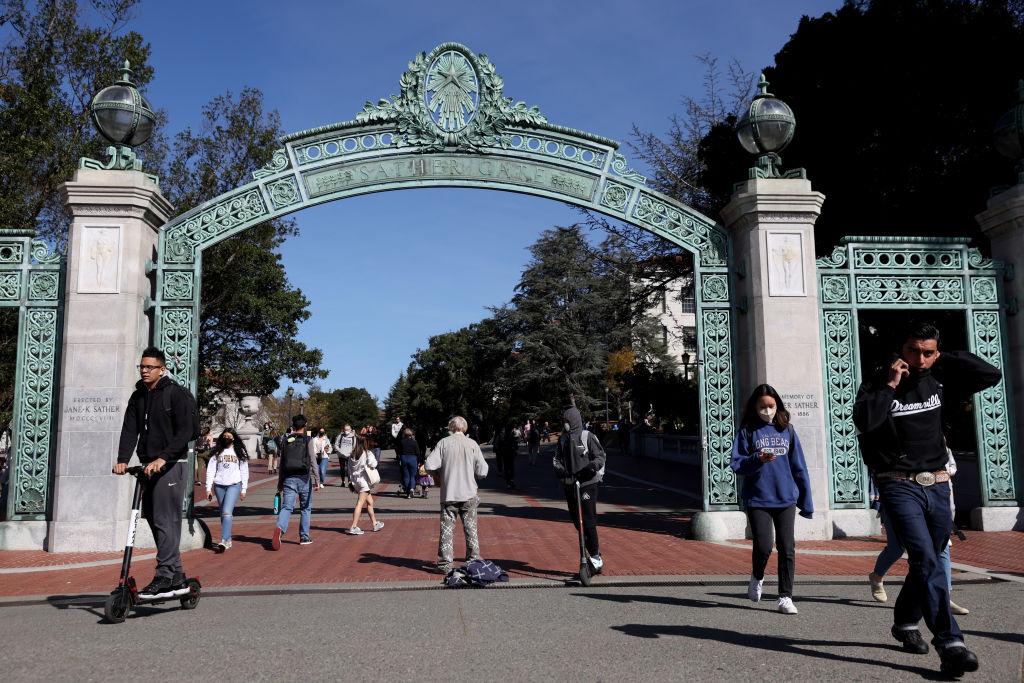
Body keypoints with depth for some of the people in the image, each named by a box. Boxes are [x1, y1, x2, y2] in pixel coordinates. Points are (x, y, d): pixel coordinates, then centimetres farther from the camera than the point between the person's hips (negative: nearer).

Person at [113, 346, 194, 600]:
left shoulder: (178, 394, -7)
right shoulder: (138, 396, 13)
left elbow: (186, 432, -15)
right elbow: (130, 430, 4)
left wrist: (162, 459, -25)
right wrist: (122, 460, -11)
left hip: (171, 466, -7)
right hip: (148, 465, 7)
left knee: (165, 521, -10)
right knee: (153, 519, 8)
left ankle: (164, 578, -7)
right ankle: (177, 579, 15)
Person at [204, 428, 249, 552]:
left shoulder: (239, 452, 7)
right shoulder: (217, 452, 9)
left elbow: (244, 471, 8)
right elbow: (210, 470, 7)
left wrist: (243, 490, 5)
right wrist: (208, 488, -1)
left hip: (234, 485, -3)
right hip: (219, 486, 3)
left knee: (227, 512, -16)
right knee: (223, 513, 8)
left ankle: (224, 541, -23)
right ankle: (228, 540, 19)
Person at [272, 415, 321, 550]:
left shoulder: (286, 440, 8)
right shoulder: (307, 440, -2)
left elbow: (282, 463, 11)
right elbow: (313, 461, -8)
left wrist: (280, 482, 18)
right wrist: (317, 480, -7)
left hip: (289, 478, 2)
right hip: (304, 478, -2)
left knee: (286, 507, -4)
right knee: (306, 508, 12)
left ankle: (279, 529, -31)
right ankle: (304, 537, 16)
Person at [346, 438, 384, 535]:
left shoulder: (352, 455, 8)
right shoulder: (367, 453, -10)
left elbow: (349, 469, 9)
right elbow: (373, 464, -18)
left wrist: (350, 482, 14)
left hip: (355, 480, 7)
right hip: (364, 480, -7)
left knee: (370, 502, 19)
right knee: (360, 503, -9)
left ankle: (375, 524, 27)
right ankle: (353, 527, -15)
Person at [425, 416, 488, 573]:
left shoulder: (443, 443, -5)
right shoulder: (472, 444, -3)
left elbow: (429, 465, -11)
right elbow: (482, 471, -5)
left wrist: (440, 473, 9)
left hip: (448, 494, 0)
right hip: (468, 494, 1)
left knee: (447, 529, 7)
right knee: (471, 528, 12)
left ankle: (445, 563, 8)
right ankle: (474, 559, 17)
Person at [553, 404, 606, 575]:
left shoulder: (587, 437, -5)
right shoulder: (563, 439, 11)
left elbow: (600, 456, -5)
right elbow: (557, 458, 13)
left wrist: (592, 466, -24)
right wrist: (558, 468, -8)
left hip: (587, 483, -6)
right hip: (569, 484, 6)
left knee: (588, 520, -9)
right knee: (577, 521, 9)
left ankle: (596, 557, 1)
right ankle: (591, 553, 22)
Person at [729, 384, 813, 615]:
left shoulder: (787, 430, 8)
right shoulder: (747, 431, 1)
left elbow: (799, 467, 9)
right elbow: (737, 464, -1)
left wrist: (806, 502, 8)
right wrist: (758, 459, -20)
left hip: (786, 500, 2)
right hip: (757, 500, -2)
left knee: (787, 548, 0)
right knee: (763, 547, -7)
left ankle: (786, 597, 10)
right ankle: (756, 578, 24)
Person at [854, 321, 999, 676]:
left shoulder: (938, 380, 8)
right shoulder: (880, 384, -6)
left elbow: (991, 375, 6)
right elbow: (864, 421, -24)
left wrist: (945, 359, 1)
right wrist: (890, 385, -18)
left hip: (937, 487, 6)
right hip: (899, 486, -5)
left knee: (926, 563, 15)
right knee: (926, 560, -19)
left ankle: (905, 623, 35)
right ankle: (951, 645, -24)